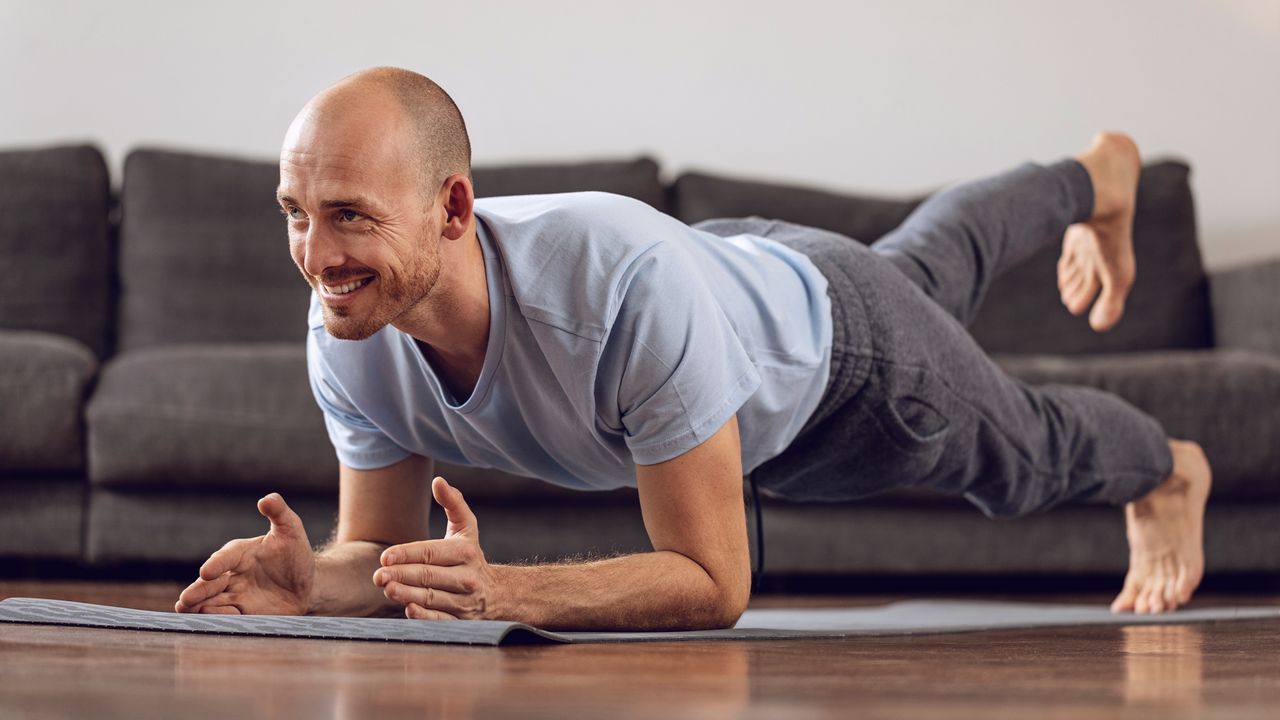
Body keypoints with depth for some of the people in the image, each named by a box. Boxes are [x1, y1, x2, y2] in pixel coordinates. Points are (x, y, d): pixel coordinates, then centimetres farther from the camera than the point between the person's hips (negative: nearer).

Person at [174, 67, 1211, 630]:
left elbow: (712, 584, -46)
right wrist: (312, 581, -44)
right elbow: (384, 550, -20)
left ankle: (1165, 471, 65)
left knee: (1021, 457, 26)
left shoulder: (630, 281, -52)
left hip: (837, 348, -5)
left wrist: (500, 591, -60)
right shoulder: (351, 343, -35)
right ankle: (1094, 180, 71)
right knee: (935, 262, 37)